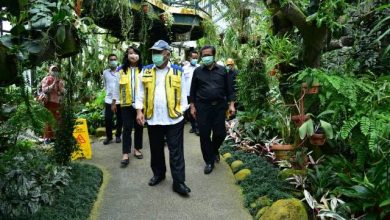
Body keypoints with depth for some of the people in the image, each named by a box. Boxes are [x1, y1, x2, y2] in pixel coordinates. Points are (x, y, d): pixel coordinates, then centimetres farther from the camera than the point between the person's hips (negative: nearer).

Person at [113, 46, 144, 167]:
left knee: (139, 127, 10)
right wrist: (114, 101, 10)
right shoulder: (121, 70, 2)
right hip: (126, 104, 0)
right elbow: (117, 87, 7)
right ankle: (125, 154, 4)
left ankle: (137, 149, 26)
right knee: (127, 128, 0)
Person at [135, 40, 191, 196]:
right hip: (153, 118, 3)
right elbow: (141, 93, 7)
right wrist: (139, 111, -1)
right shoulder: (146, 71, 6)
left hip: (174, 118, -2)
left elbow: (183, 94, 4)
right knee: (156, 150, 16)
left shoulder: (178, 72, 1)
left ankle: (178, 182, 7)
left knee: (176, 151, 1)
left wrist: (181, 112, -1)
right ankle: (158, 173, 35)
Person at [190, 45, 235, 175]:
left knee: (220, 133, 4)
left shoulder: (222, 70, 5)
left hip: (219, 106, 0)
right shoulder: (198, 71, 5)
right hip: (203, 107, 0)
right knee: (204, 135, 2)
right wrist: (192, 106, 3)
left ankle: (214, 150, 36)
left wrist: (231, 104, 0)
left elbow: (228, 88, 7)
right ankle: (209, 161, 17)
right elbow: (193, 90, 8)